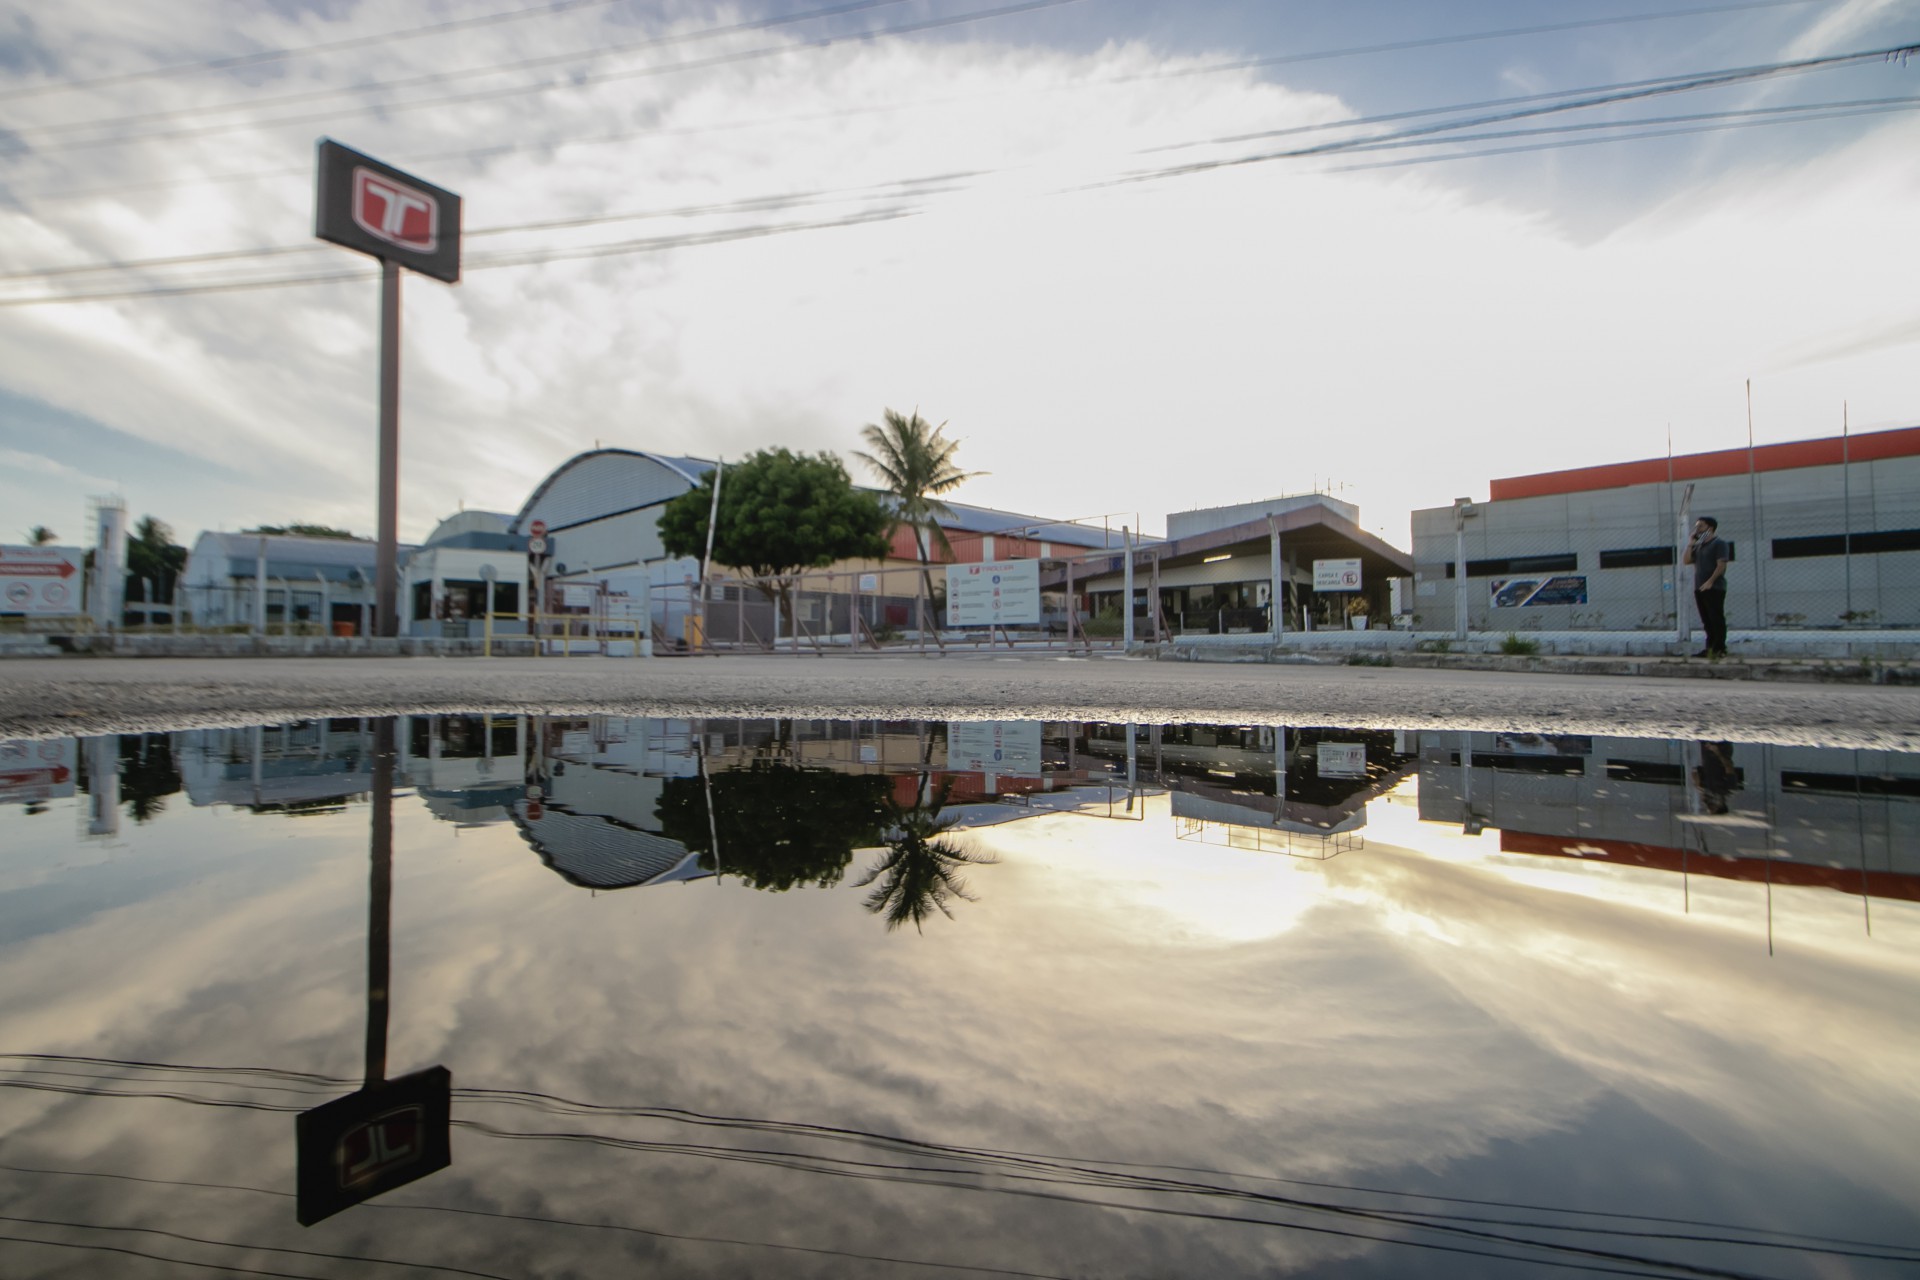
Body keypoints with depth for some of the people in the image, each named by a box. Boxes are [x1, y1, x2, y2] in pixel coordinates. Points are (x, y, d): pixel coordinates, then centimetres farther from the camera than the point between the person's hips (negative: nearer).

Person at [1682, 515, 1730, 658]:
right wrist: (1690, 543, 5)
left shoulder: (1718, 544, -3)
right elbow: (1686, 561, 9)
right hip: (1699, 589, 7)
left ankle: (1720, 649, -5)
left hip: (1714, 588, -7)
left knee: (1717, 619, -7)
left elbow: (1721, 565, -11)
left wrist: (1710, 581, -19)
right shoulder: (1698, 546, 18)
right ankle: (1710, 648, 12)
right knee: (1707, 621, 9)